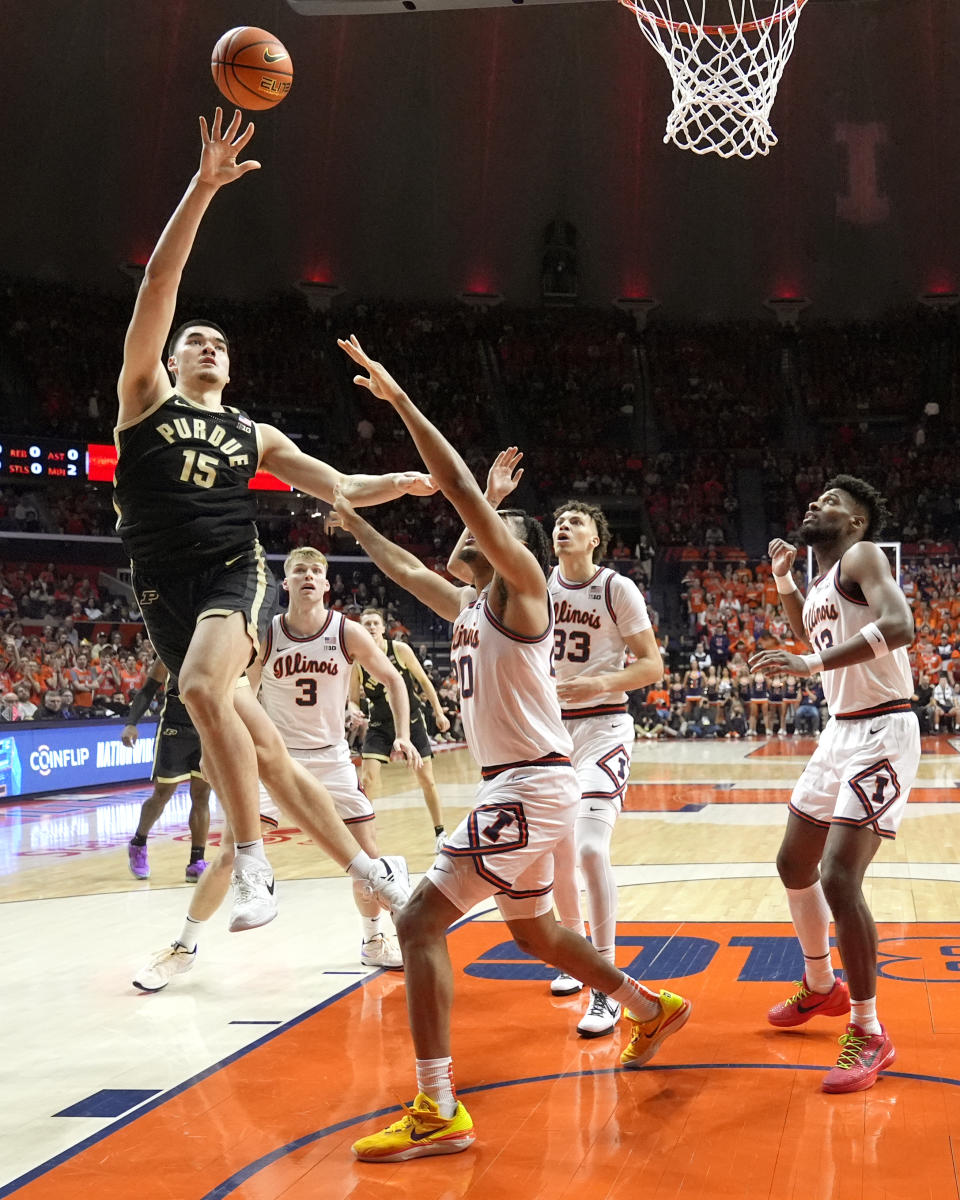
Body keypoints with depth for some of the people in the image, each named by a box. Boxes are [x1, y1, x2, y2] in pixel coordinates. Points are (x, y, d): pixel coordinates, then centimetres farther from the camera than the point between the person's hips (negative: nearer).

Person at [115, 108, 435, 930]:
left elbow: (337, 487, 18)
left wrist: (403, 482, 0)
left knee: (202, 688, -33)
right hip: (165, 590, 1)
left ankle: (254, 866, -25)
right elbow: (157, 290, -2)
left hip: (236, 576, 0)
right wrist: (202, 188, -10)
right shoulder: (145, 399, 9)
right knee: (265, 753, 3)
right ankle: (370, 870, 18)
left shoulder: (254, 435, 16)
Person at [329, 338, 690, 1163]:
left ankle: (439, 1112, -13)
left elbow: (463, 489, -19)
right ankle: (655, 1010, 44)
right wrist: (356, 524, 39)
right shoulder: (470, 606, 15)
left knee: (421, 920, -14)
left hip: (531, 786, -10)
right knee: (533, 931, 25)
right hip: (519, 787, 10)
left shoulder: (521, 582, -8)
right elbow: (410, 571, 34)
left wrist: (398, 399, -18)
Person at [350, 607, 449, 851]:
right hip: (379, 725, 0)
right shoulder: (357, 660, -9)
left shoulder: (400, 649, -12)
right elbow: (353, 700, 2)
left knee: (426, 779, 5)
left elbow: (424, 681, 0)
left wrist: (439, 712, 0)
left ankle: (440, 833, 21)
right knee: (367, 779, -13)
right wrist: (355, 711, -20)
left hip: (411, 720, 0)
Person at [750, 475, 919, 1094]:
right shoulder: (821, 582, 15)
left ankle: (869, 1034, -4)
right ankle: (821, 988, 38)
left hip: (881, 733, -10)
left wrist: (812, 663, -34)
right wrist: (784, 580, 20)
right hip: (841, 732, 10)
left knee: (839, 879, -17)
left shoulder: (863, 556, -11)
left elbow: (899, 626, -29)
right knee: (795, 864, 18)